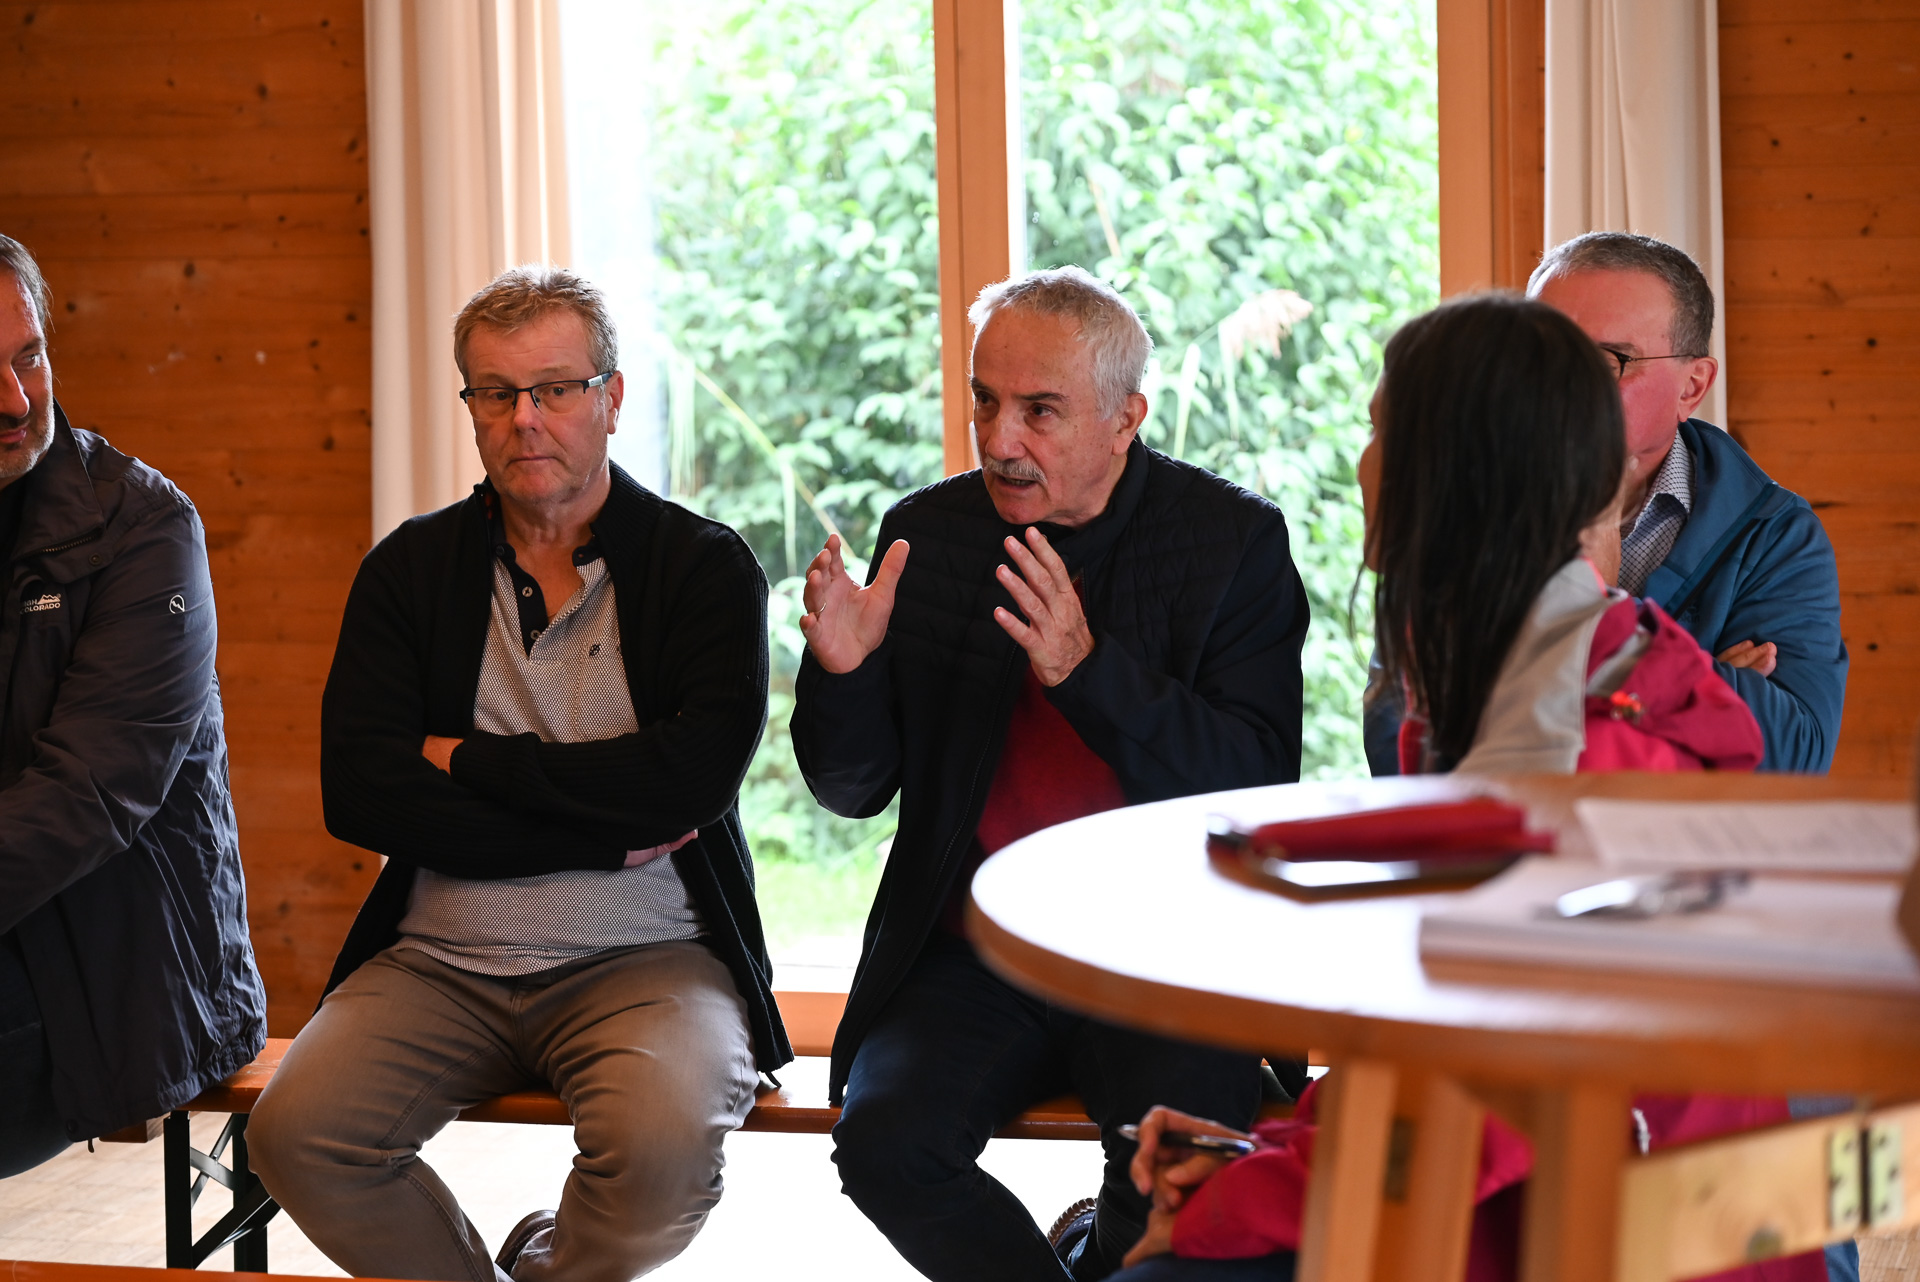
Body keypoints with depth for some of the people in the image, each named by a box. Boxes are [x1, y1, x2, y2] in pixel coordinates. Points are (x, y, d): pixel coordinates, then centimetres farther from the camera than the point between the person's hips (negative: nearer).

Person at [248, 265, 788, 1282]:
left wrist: (466, 761, -8)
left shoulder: (705, 565, 1)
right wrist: (602, 836, -11)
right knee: (293, 1133, -22)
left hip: (642, 958, -2)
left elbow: (694, 774, -15)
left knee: (665, 1142, -32)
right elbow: (358, 795, -5)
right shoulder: (410, 569, 8)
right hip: (440, 960, 3)